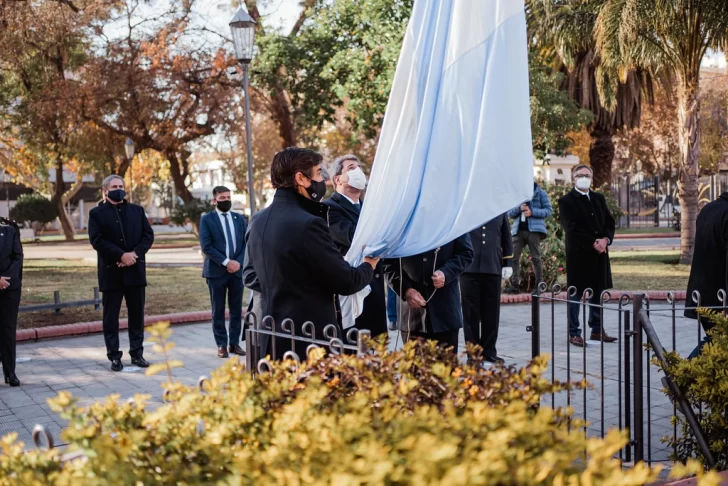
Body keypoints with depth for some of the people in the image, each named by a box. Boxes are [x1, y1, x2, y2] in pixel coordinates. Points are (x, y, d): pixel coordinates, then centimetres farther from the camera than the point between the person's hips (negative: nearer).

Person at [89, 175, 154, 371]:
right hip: (111, 272, -3)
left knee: (137, 314, 7)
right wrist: (121, 255, -18)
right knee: (111, 316, 1)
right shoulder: (97, 213, 2)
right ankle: (114, 356, 8)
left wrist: (135, 254, -13)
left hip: (135, 270, 3)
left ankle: (137, 353, 16)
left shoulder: (137, 210, 12)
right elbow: (97, 240, -9)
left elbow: (148, 235, 4)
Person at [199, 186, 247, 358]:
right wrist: (226, 262, -15)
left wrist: (238, 262, -8)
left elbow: (246, 243, 8)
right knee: (218, 311, 1)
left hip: (237, 270, 3)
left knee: (237, 310, 5)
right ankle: (221, 345, 8)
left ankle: (234, 343, 12)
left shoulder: (239, 218, 12)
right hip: (216, 271, -3)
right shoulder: (207, 219, 0)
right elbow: (206, 246, -9)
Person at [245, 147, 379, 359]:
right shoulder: (308, 224, -20)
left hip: (274, 338, 8)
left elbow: (250, 275, 19)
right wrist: (369, 265, 6)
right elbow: (346, 282, -14)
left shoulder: (258, 221, 6)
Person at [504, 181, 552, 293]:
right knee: (514, 257, -4)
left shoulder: (540, 193, 7)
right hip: (519, 230, 3)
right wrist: (519, 208, -8)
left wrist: (533, 212, -14)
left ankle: (540, 285, 1)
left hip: (534, 230, -3)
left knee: (535, 258, -2)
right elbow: (509, 213, 12)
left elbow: (549, 211, 0)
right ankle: (514, 285, -4)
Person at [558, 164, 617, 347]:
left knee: (597, 292, 10)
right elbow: (571, 229, -12)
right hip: (578, 254, -6)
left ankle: (597, 330, 19)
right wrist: (593, 243, -16)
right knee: (576, 294, -1)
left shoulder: (599, 199, 15)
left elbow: (610, 222, 12)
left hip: (599, 253, 6)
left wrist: (605, 240, -7)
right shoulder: (566, 201, -4)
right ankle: (574, 333, 4)